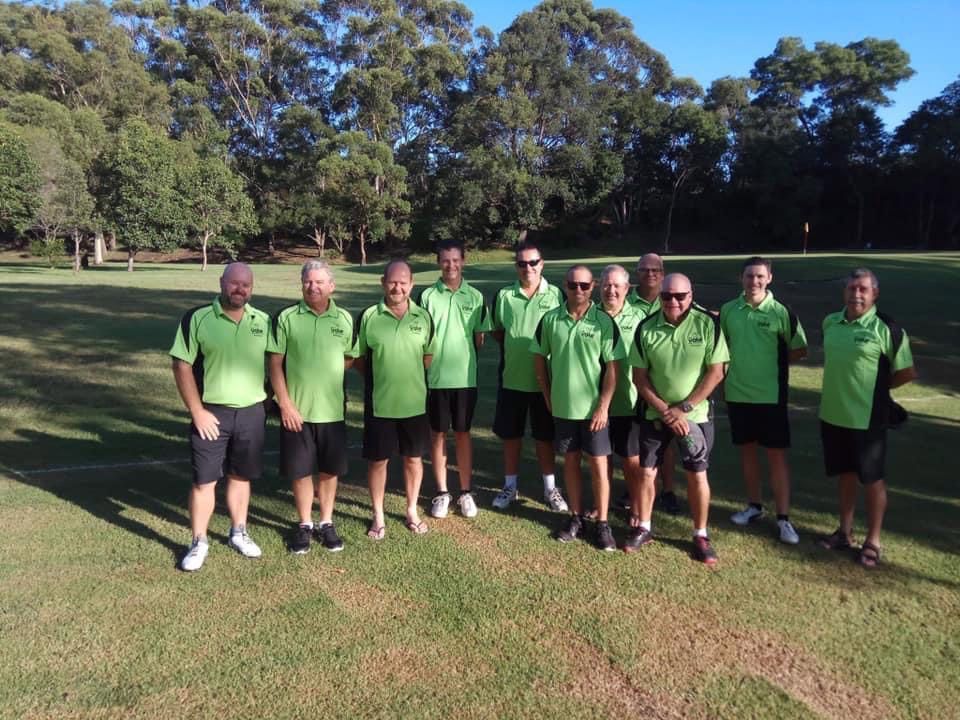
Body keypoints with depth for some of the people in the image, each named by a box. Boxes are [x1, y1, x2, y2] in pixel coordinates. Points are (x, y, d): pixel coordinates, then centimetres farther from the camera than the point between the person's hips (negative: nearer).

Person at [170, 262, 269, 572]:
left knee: (241, 477, 14)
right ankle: (199, 543, 18)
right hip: (212, 413, -2)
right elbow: (181, 365, -8)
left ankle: (238, 533, 30)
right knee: (204, 480, 4)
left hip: (252, 413, 3)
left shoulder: (263, 321, 2)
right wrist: (197, 411, -11)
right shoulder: (197, 318, -8)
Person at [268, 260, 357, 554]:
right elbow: (275, 363, -5)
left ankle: (326, 523, 29)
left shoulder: (345, 319, 1)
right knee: (300, 471, 9)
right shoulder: (286, 318, -4)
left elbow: (350, 358, 12)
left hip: (332, 410, 2)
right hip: (296, 410, -1)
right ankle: (304, 524, 28)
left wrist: (327, 373, -2)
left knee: (329, 470, 12)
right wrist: (285, 403, -10)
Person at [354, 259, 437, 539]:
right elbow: (357, 358, 2)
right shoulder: (368, 317, -6)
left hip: (414, 403, 2)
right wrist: (379, 377, -1)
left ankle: (412, 511, 32)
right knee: (377, 460, 8)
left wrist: (409, 377, 4)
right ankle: (378, 516, 26)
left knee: (414, 458, 13)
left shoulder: (423, 317, 0)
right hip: (379, 404, -2)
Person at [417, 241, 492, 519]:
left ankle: (466, 492, 21)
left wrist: (462, 357, 2)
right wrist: (432, 361, -8)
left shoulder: (475, 297, 3)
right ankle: (442, 493, 21)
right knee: (438, 434, 9)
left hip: (465, 377, 1)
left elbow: (480, 337, 8)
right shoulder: (427, 296, -1)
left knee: (463, 434, 10)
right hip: (436, 378, 0)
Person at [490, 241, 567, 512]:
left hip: (544, 378, -1)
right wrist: (512, 346, -3)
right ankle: (510, 486, 27)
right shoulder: (504, 296, 0)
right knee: (510, 435, 11)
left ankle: (550, 488, 25)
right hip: (511, 377, 1)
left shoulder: (556, 295, -3)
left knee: (544, 436, 10)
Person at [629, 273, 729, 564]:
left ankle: (701, 536, 23)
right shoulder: (646, 328, -7)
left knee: (697, 475, 5)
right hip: (655, 413, 2)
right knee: (646, 472, 9)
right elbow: (639, 376, -4)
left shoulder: (708, 324, -12)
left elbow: (716, 372, -11)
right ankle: (644, 527, 29)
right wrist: (665, 411, -12)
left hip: (695, 414, -2)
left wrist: (683, 408, -15)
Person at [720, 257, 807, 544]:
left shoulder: (781, 312, -7)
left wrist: (773, 361, -6)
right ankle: (754, 505, 30)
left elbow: (799, 350, 1)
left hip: (771, 396, -3)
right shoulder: (728, 310, 1)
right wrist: (729, 370, 2)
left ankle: (783, 518, 11)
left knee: (776, 455, 2)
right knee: (746, 449, 14)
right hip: (737, 393, 3)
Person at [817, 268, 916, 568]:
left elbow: (907, 372, -6)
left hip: (868, 418, -5)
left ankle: (872, 542, 22)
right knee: (845, 475, 17)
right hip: (833, 414, 5)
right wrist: (843, 386, 9)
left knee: (872, 479, 8)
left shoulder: (887, 328, -13)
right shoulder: (830, 322, 3)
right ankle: (845, 532, 32)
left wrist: (875, 387, 2)